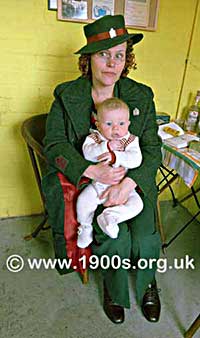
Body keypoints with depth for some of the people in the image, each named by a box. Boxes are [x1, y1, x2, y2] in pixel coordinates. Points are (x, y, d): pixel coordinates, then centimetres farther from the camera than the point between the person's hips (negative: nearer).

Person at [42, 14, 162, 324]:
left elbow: (152, 149, -4)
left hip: (132, 180, 2)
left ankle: (147, 282, 23)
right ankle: (114, 290, 16)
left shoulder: (141, 97, 0)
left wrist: (128, 183, -23)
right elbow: (54, 144, -6)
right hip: (83, 180, -1)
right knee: (114, 237, -21)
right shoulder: (66, 96, -2)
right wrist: (92, 171, -22)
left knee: (145, 238, -17)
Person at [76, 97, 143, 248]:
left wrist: (115, 156, -30)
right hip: (98, 184, 0)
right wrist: (106, 147, -28)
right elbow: (87, 153, -18)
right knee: (83, 200, -22)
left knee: (137, 203, -19)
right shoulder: (94, 137, 0)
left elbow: (136, 160, -17)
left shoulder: (131, 140, -2)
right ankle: (85, 227, 5)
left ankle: (109, 217, -10)